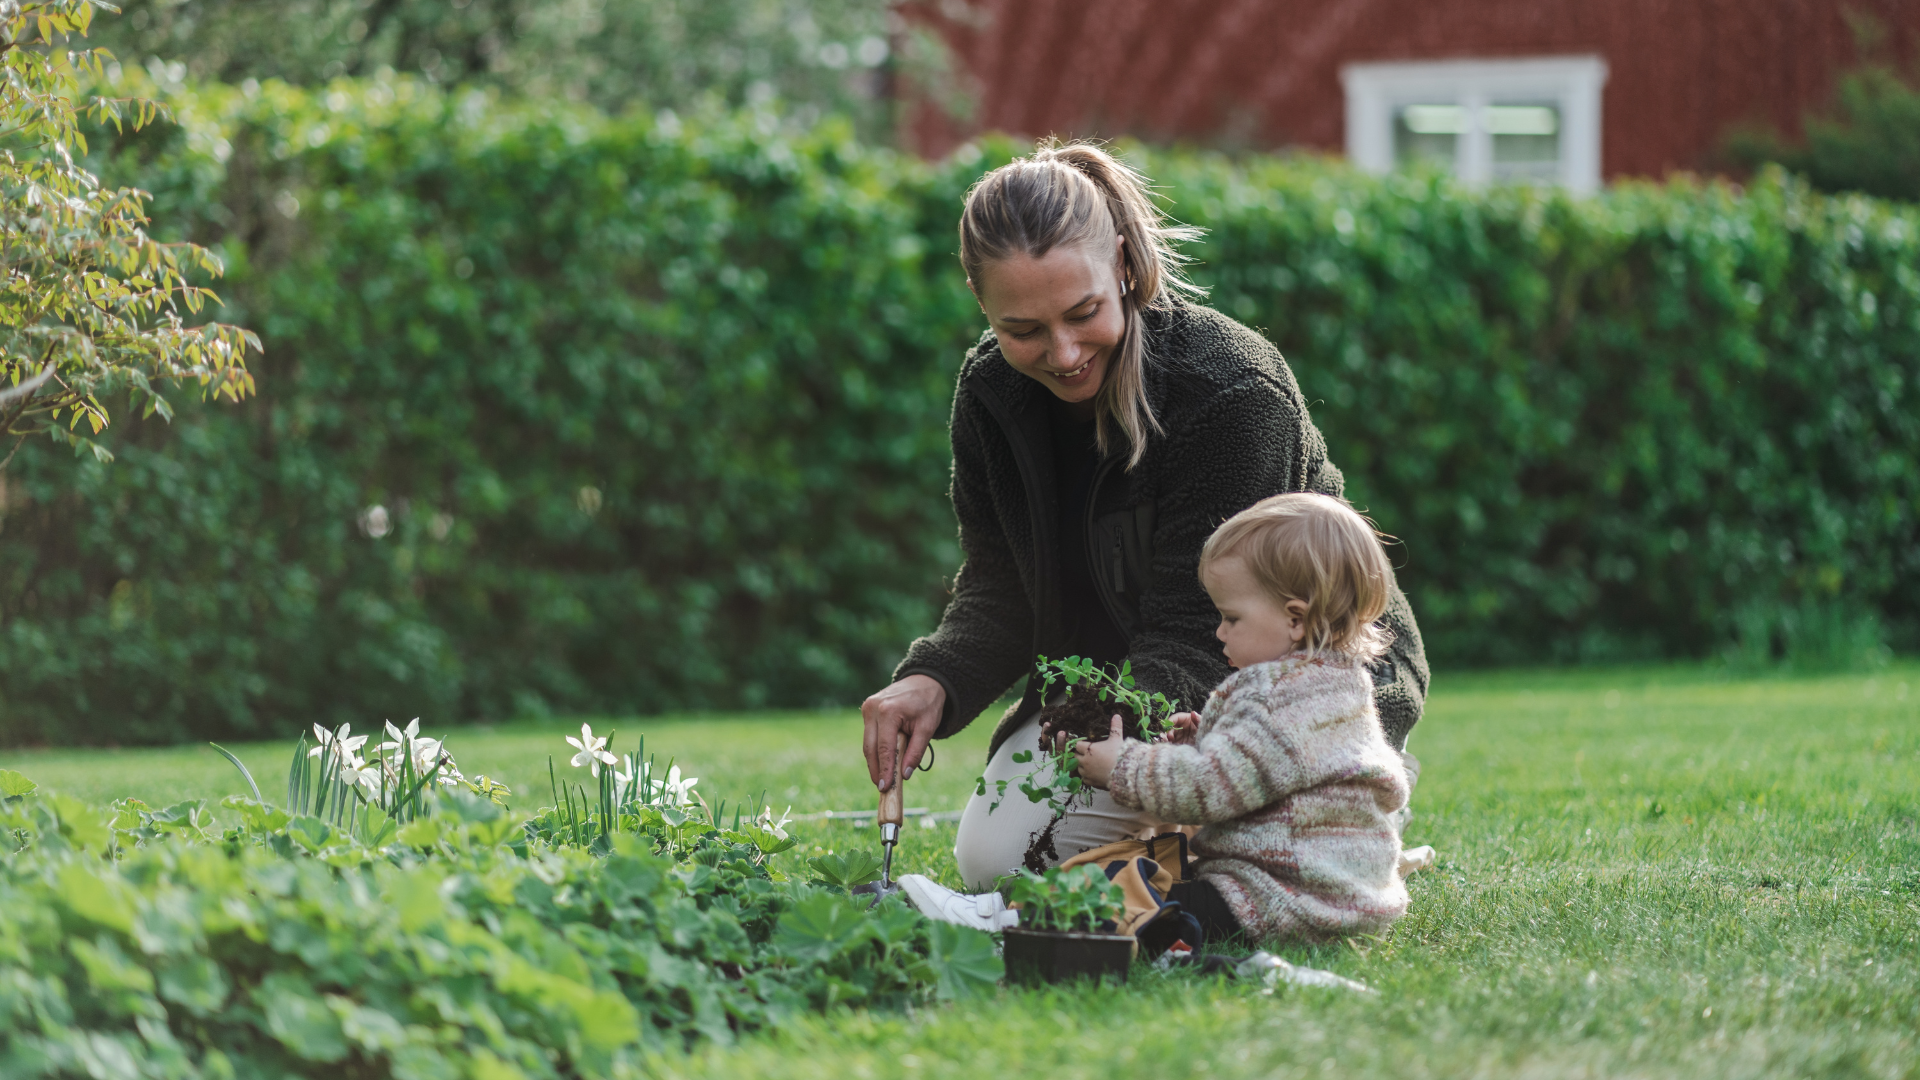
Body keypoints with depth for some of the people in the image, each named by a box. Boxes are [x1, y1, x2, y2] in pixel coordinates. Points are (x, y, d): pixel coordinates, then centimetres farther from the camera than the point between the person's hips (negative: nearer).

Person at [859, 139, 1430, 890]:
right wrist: (934, 681, -28)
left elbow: (1194, 632, -28)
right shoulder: (992, 395, -8)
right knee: (992, 857, -14)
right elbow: (1002, 593, -6)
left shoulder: (1232, 392, -28)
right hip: (1116, 683, 6)